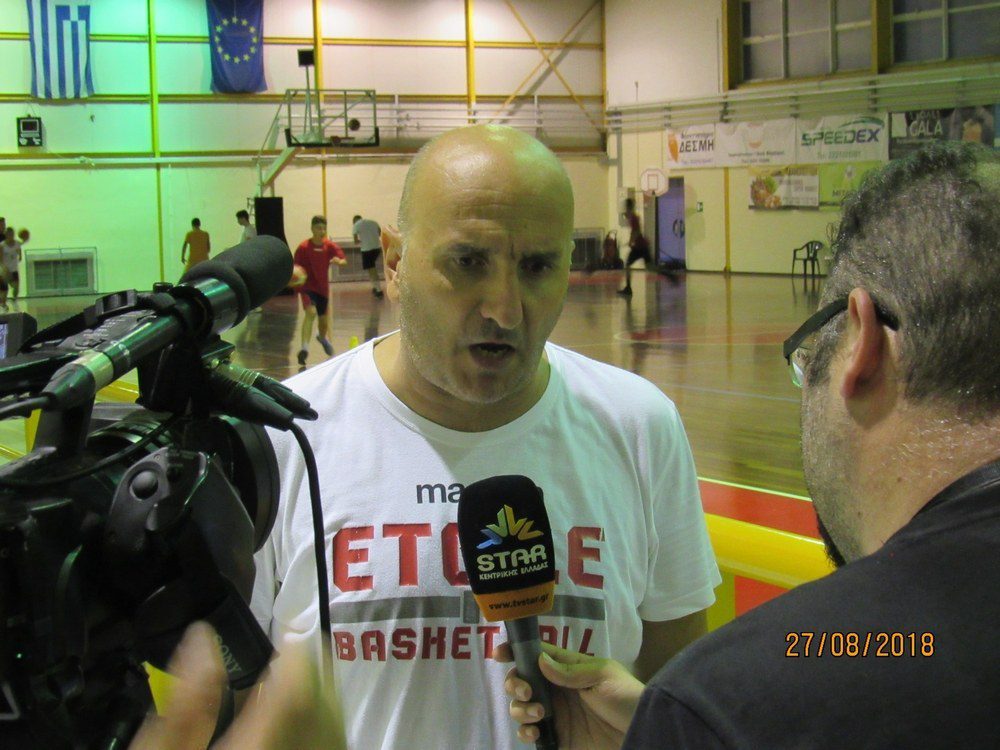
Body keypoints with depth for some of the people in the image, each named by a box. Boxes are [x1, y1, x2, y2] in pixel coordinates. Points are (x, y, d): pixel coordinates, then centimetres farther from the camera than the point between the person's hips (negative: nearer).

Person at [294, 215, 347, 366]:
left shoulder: (330, 245, -2)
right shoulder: (304, 247, -11)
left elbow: (344, 261, -12)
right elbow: (296, 267, -5)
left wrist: (339, 261, -35)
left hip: (323, 287, 5)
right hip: (307, 286, -5)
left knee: (323, 318, 18)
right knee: (311, 313, -27)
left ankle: (323, 338, 52)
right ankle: (304, 347, -36)